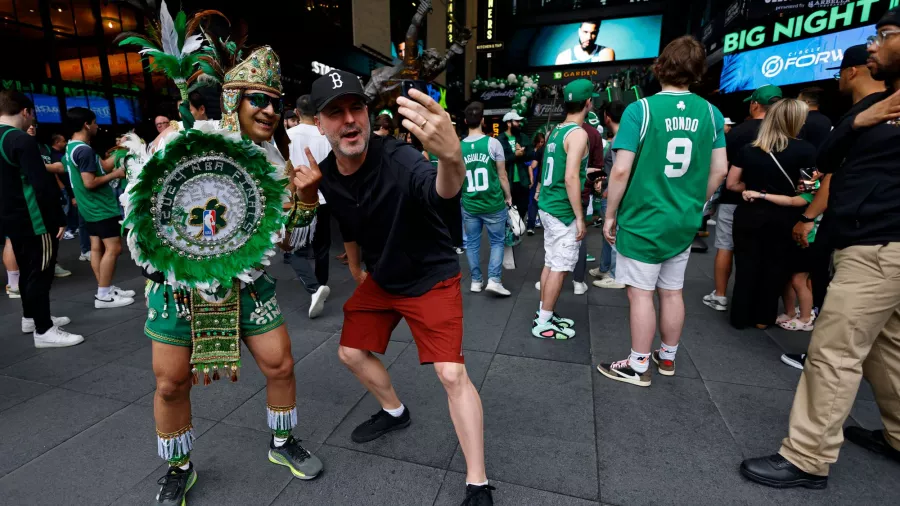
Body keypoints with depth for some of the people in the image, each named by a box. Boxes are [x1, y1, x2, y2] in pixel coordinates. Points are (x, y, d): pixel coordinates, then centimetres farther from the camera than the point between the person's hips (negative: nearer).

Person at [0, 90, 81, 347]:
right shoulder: (22, 140, -18)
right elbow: (42, 185, -23)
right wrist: (59, 218, -18)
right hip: (34, 220, -9)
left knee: (26, 269, 19)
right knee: (40, 272, -4)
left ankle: (30, 318, 31)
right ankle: (44, 331, 1)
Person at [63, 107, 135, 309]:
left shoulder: (71, 148, 13)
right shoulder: (85, 150, -19)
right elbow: (90, 182, -23)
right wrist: (115, 174, -11)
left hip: (91, 207, 10)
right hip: (101, 207, -10)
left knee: (97, 248, 11)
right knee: (113, 248, -8)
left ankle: (107, 289, 17)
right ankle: (103, 296, -5)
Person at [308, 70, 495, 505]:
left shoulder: (398, 160, -30)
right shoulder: (326, 175, -8)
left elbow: (441, 192, -53)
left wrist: (450, 157, -75)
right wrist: (356, 270, 23)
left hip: (431, 278, -7)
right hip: (381, 280, 7)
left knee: (452, 374, -15)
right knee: (352, 352, 16)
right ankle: (394, 412, 46)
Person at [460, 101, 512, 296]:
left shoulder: (458, 147, 1)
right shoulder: (493, 143, -7)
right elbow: (502, 175, -2)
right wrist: (508, 196, 11)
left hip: (469, 205, 3)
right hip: (493, 204, -2)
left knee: (472, 243, 12)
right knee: (497, 242, 10)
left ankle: (476, 282, 19)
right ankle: (494, 280, 2)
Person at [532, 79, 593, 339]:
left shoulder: (555, 131, 11)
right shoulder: (578, 133, -16)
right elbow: (570, 178, -23)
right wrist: (579, 217, -19)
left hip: (548, 205, 9)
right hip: (563, 210, -9)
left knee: (551, 263, 16)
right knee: (560, 267, -1)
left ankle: (544, 313, 26)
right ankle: (543, 324, 7)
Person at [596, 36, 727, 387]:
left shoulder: (640, 110, -12)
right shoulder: (711, 114, 3)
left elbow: (621, 170, -17)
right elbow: (719, 171, 7)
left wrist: (610, 215, -6)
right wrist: (695, 204, 21)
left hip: (643, 220, -5)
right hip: (684, 222, 6)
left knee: (641, 293, 4)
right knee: (672, 291, 16)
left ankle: (639, 366, 16)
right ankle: (667, 358, 33)